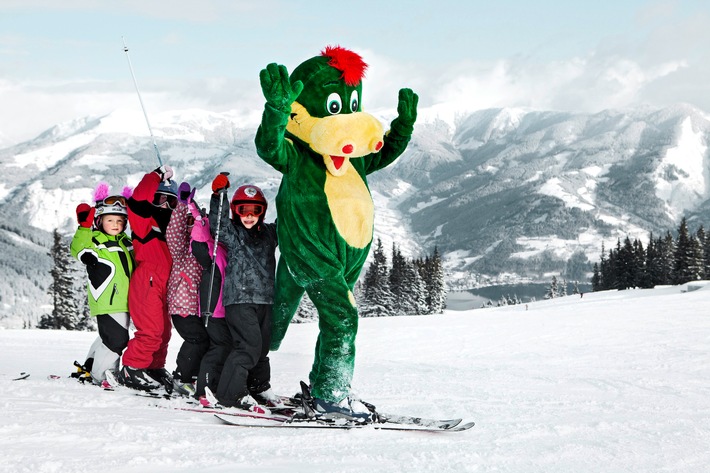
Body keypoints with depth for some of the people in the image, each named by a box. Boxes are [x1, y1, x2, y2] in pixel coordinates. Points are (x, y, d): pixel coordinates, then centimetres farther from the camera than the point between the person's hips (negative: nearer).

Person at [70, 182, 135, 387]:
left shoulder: (125, 242, 18)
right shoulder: (95, 242, -6)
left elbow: (134, 265, 34)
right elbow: (79, 249, -25)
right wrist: (84, 228, -32)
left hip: (123, 301, 9)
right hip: (107, 302, -9)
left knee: (109, 337, 20)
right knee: (116, 339, -14)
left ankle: (90, 367, 35)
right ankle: (100, 376, -1)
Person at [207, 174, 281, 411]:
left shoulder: (269, 233, 15)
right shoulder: (231, 232, 1)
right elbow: (217, 223, -16)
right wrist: (218, 195, -26)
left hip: (264, 299, 6)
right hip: (239, 298, -6)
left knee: (262, 346, 15)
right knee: (248, 345, -16)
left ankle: (259, 387, 33)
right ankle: (230, 393, -12)